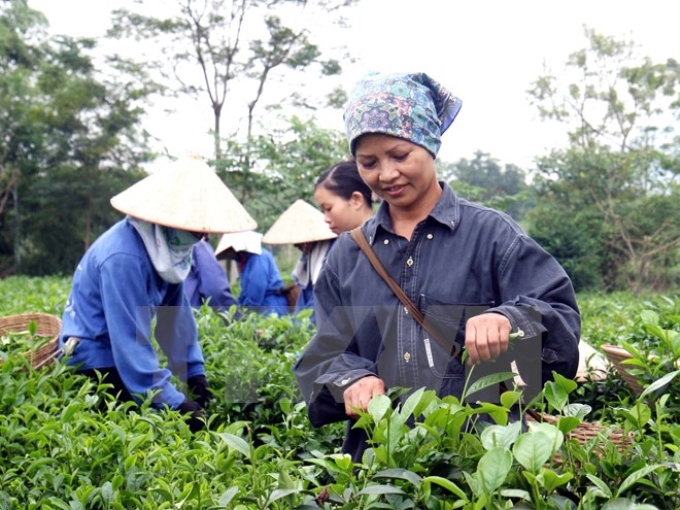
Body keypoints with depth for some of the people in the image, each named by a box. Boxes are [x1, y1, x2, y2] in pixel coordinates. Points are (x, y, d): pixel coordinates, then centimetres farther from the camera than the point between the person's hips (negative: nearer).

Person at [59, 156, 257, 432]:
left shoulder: (164, 244, -2)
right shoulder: (124, 258, -30)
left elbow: (176, 313, 5)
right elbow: (130, 341, -30)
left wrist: (196, 373, 2)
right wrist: (176, 404, -29)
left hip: (120, 356, 9)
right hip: (93, 362, -8)